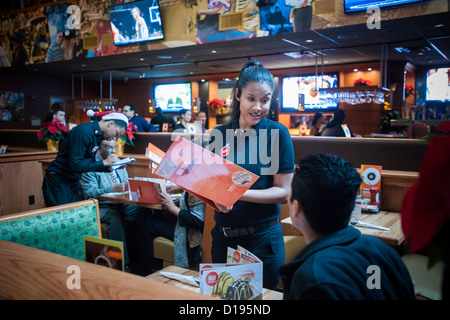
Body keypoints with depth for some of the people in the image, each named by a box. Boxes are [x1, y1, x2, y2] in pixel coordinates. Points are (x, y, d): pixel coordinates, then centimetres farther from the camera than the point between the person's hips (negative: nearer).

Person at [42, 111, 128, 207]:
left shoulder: (98, 135, 8)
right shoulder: (83, 131, -21)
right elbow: (75, 164, -26)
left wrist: (108, 167, -5)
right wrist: (104, 162, -22)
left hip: (75, 182, 9)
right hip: (59, 181, -9)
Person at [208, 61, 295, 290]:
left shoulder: (278, 133, -9)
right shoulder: (219, 134, 1)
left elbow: (283, 192, -11)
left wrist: (239, 194, -24)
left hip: (262, 238, -4)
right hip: (223, 236, 4)